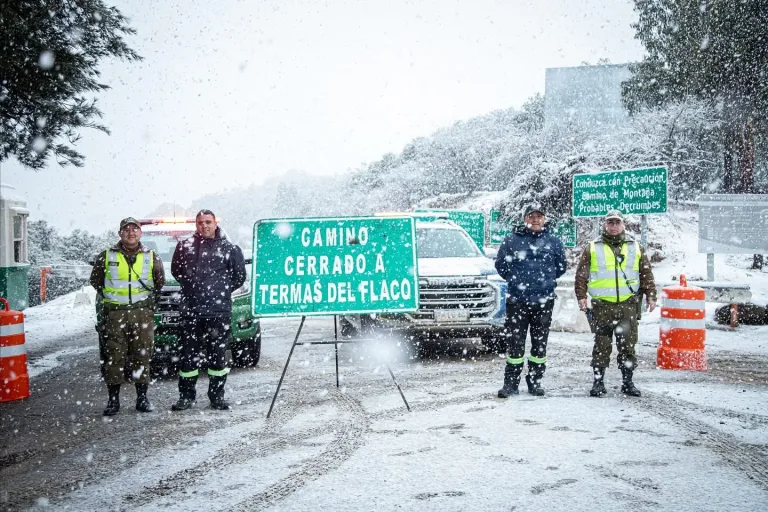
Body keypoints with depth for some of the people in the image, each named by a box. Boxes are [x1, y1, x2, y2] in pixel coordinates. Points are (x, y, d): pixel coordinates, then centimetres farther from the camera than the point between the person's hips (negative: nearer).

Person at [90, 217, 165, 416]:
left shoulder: (151, 257, 8)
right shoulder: (107, 257, 5)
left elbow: (160, 281, 18)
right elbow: (95, 280, 15)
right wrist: (109, 296, 10)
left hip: (143, 312, 1)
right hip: (115, 313, -1)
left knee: (142, 355, 2)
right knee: (114, 356, -2)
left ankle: (142, 397, 12)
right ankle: (113, 399, 6)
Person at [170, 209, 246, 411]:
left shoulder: (229, 248, 3)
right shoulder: (184, 246, 6)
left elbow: (239, 276, 10)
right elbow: (176, 270, 19)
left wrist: (222, 291, 9)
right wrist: (191, 286, 13)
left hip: (219, 312, -1)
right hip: (191, 311, 1)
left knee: (218, 355, 4)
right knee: (189, 355, 5)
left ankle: (217, 396, 15)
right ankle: (186, 396, 15)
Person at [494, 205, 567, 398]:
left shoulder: (554, 242, 8)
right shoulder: (512, 240, 3)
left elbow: (561, 266, 18)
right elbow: (500, 264, 10)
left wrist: (546, 280, 14)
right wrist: (514, 280, 9)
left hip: (544, 301, 2)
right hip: (517, 301, -1)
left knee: (540, 343, 8)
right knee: (514, 342, -1)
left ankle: (535, 381, 19)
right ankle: (511, 382, 7)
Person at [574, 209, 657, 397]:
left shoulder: (635, 248, 12)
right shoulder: (592, 248, 7)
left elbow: (646, 274, 13)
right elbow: (581, 275, 6)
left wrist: (650, 296, 6)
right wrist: (581, 296, -3)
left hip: (628, 305, 1)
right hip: (602, 306, -1)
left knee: (628, 345, 5)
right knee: (602, 345, 2)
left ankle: (627, 382, 14)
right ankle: (598, 381, 9)